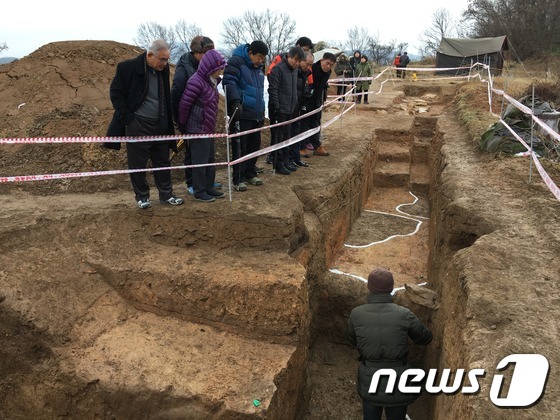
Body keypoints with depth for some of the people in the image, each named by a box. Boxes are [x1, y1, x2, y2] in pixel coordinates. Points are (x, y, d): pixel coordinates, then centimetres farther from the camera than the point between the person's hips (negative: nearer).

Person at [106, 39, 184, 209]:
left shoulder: (163, 69, 3)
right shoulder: (128, 67, -13)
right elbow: (115, 92, -6)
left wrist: (168, 122, 10)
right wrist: (126, 118, -12)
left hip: (160, 126, 5)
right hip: (137, 126, -5)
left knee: (162, 162, 12)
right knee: (137, 164, 5)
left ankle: (166, 195, 23)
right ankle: (142, 197, 20)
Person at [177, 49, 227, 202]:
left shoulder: (212, 81, 8)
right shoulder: (196, 81, -19)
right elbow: (184, 104, -16)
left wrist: (212, 125, 13)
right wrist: (183, 125, -5)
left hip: (209, 128, 9)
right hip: (198, 129, -9)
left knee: (210, 160, 15)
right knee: (200, 161, 0)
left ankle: (209, 188, 26)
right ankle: (199, 192, 10)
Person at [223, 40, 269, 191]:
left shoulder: (258, 67, 19)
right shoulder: (236, 62, -7)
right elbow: (229, 82, -19)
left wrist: (262, 110, 27)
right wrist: (236, 101, -30)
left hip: (256, 115, 8)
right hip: (242, 114, -8)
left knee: (254, 145, 13)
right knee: (240, 147, -3)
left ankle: (250, 173, 27)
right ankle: (238, 179, 5)